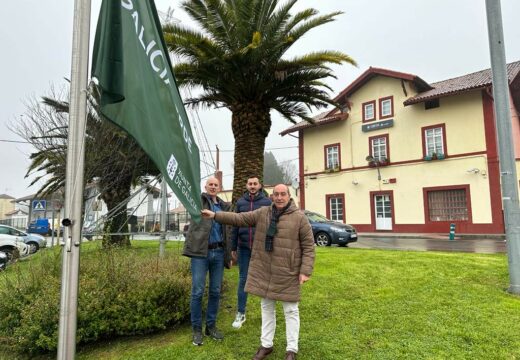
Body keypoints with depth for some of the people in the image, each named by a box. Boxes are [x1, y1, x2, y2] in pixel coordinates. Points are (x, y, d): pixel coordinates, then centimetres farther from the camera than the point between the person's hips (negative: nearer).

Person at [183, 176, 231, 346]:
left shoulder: (223, 206, 13)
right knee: (198, 291, 0)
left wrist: (229, 254, 13)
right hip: (200, 252, -4)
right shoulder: (199, 200, 7)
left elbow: (227, 232, 15)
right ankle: (196, 329, 15)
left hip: (218, 253, 4)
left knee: (215, 291, 10)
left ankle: (211, 326, 25)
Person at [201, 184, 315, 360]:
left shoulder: (300, 217, -8)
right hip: (264, 271, 4)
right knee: (266, 308, 16)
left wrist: (305, 271, -13)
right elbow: (240, 218, 4)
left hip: (287, 274, -4)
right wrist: (215, 215, -2)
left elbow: (308, 246, -7)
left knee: (291, 311, 8)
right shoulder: (263, 213, 3)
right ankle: (266, 345, 31)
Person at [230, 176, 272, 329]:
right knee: (243, 280, 9)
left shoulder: (267, 202, -1)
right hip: (244, 247, 2)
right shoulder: (240, 202, 6)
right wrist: (233, 248, 6)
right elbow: (235, 226, 7)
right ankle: (240, 313, 21)